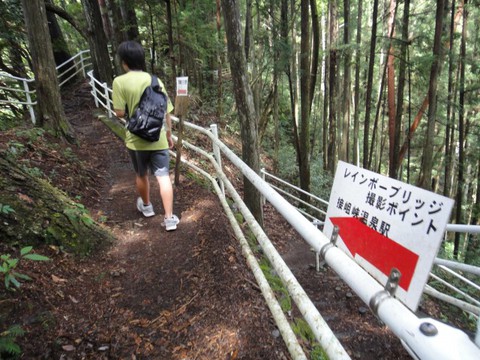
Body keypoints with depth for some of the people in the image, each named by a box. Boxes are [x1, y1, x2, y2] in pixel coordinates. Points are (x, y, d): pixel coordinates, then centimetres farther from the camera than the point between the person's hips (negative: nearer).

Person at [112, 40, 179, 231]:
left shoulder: (120, 82, -8)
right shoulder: (156, 81, 1)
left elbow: (120, 112, -11)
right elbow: (166, 112, 4)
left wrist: (131, 110, 12)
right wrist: (169, 135, 15)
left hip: (136, 139, -1)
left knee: (141, 175, 20)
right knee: (163, 176, 2)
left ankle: (146, 206, 40)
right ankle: (169, 217, 0)